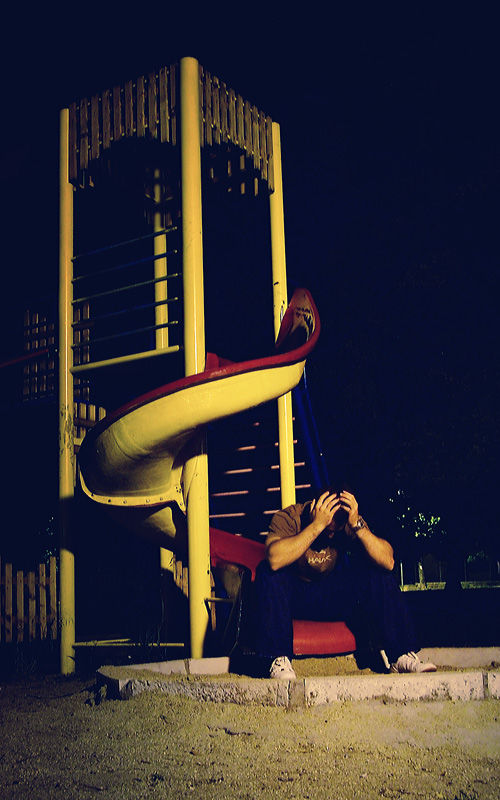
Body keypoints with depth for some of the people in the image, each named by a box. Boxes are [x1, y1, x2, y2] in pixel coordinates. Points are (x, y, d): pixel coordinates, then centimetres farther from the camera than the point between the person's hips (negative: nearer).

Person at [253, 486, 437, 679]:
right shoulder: (289, 517, -19)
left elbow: (388, 562, -23)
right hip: (294, 597, -3)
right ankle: (279, 658, -31)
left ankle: (399, 655, -16)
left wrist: (358, 525, -34)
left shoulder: (351, 522, -10)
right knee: (268, 571, -32)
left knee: (378, 573, -18)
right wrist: (317, 525, -41)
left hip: (335, 600, 3)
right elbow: (275, 560, -40)